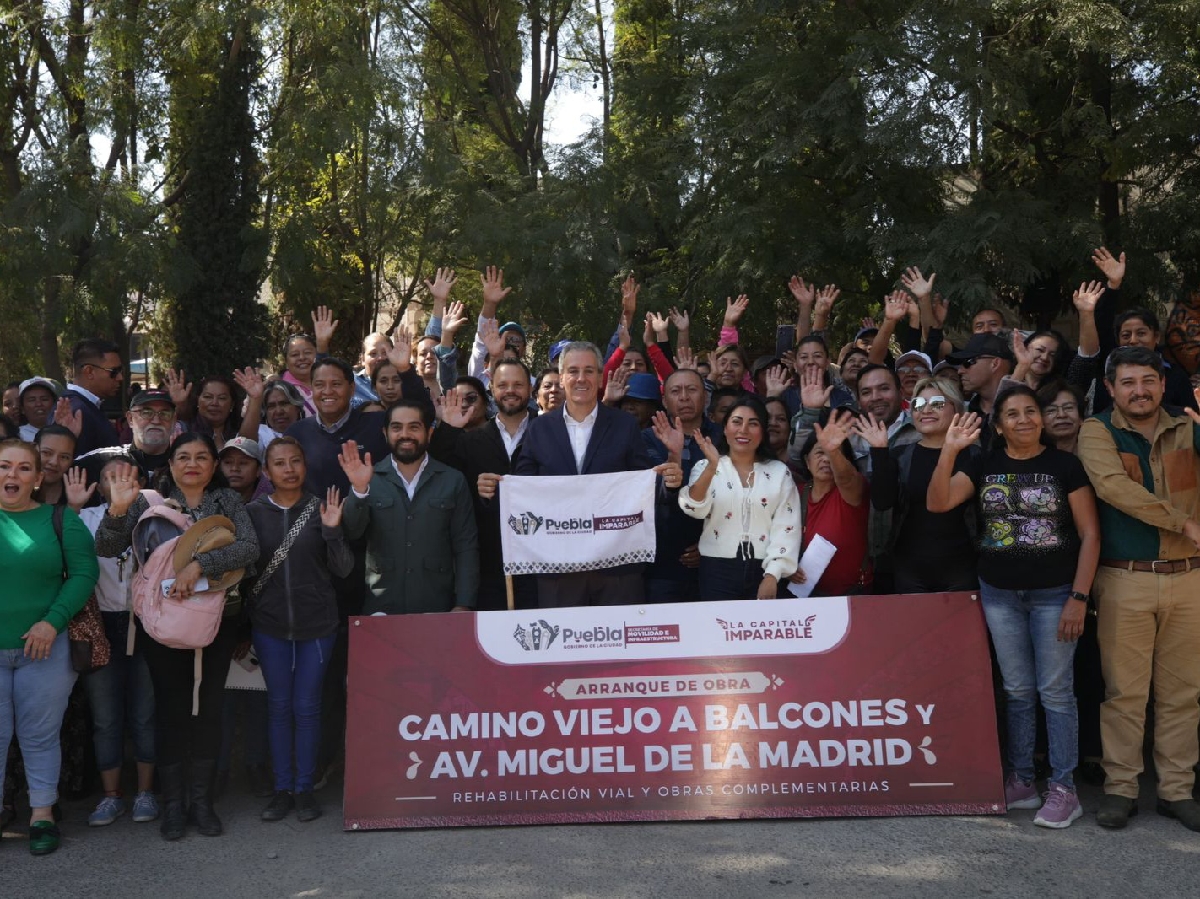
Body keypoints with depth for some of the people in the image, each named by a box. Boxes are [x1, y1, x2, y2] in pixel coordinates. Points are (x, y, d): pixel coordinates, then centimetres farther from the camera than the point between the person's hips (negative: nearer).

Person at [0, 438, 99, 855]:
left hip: (44, 648, -1)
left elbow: (84, 573, -6)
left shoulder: (60, 520, 0)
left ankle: (42, 814, 20)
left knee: (39, 736, 8)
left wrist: (53, 621, -15)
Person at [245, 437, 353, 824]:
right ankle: (282, 788, 19)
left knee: (307, 706, 5)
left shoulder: (321, 509, -2)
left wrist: (332, 530, -19)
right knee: (278, 705, 8)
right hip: (269, 625, 1)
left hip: (316, 623, -1)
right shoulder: (253, 512, 0)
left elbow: (343, 569, -5)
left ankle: (304, 787, 17)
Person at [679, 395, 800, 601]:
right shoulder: (705, 467, 4)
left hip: (764, 571, 1)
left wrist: (773, 575, -11)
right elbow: (695, 509, -13)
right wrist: (712, 466, -25)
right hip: (718, 570, -1)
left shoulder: (780, 472, 6)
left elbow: (787, 526, -1)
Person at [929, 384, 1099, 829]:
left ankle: (1063, 789, 10)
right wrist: (949, 450, -17)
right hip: (999, 595, 3)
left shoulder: (1065, 465, -3)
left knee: (1055, 691, 0)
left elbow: (1090, 533, -5)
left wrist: (1079, 597, -11)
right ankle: (1020, 780, 21)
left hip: (1054, 593, -3)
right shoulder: (985, 466, 5)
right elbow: (937, 503, -7)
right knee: (1016, 691, 11)